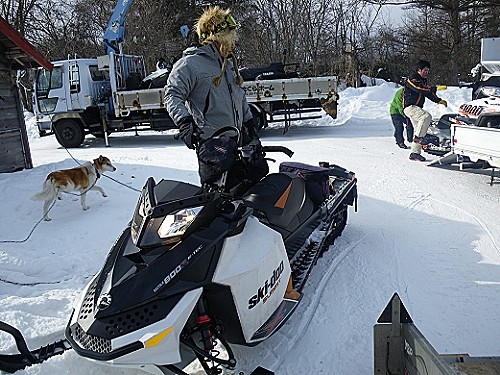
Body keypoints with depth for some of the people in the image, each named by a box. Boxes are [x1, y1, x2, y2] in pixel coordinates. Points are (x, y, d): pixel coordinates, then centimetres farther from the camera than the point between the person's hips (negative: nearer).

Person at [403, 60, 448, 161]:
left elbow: (429, 94, 22)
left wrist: (439, 101, 10)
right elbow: (419, 89, -26)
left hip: (417, 108, 9)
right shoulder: (412, 80, -9)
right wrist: (435, 88, -29)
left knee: (419, 129, 5)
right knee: (427, 117, -31)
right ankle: (418, 137, -22)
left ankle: (415, 153, 9)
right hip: (410, 107, -9)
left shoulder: (423, 81, 20)